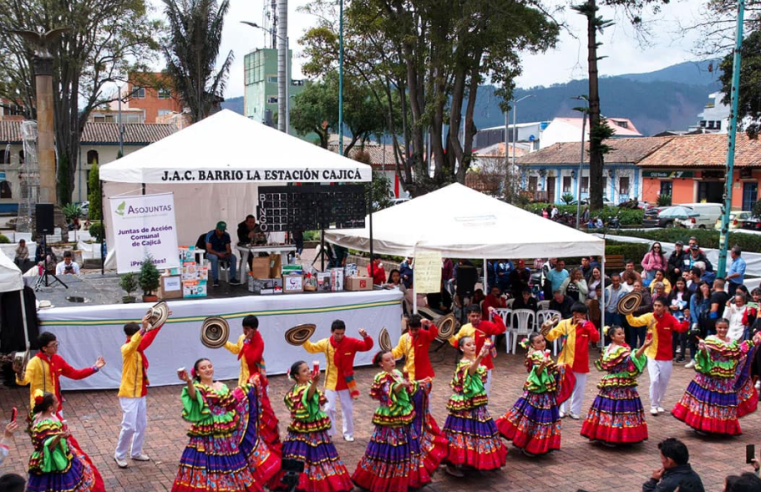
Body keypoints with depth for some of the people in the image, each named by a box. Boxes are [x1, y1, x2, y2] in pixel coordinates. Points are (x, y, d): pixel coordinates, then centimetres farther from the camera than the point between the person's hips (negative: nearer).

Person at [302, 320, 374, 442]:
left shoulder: (351, 342, -12)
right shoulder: (325, 343, -6)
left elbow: (367, 346, -14)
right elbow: (311, 348, 6)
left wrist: (365, 336, -33)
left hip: (347, 382, 0)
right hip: (331, 381, 0)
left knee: (348, 409, 10)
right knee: (328, 408, 0)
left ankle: (348, 434, 25)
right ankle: (328, 433, 17)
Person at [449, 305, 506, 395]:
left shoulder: (486, 325, -12)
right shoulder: (465, 328, -2)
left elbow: (501, 329, -25)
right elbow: (456, 342, 5)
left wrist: (495, 316, -31)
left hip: (484, 363, -3)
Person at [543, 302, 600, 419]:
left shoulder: (588, 325, -2)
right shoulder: (565, 324, -5)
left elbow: (596, 338, -17)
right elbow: (553, 335, -11)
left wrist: (586, 325, -22)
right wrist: (546, 333, -33)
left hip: (581, 362, 1)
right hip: (565, 361, -1)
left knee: (579, 388, 11)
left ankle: (575, 411, 23)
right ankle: (561, 410, 21)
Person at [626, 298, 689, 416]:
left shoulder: (670, 319, -11)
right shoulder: (649, 317, -7)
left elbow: (681, 328, -25)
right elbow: (633, 322, -11)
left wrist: (686, 320, -43)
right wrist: (628, 312, -28)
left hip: (666, 356, 1)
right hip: (652, 355, -1)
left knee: (664, 382, 12)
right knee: (654, 380, -11)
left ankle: (659, 404, 33)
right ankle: (653, 405, 5)